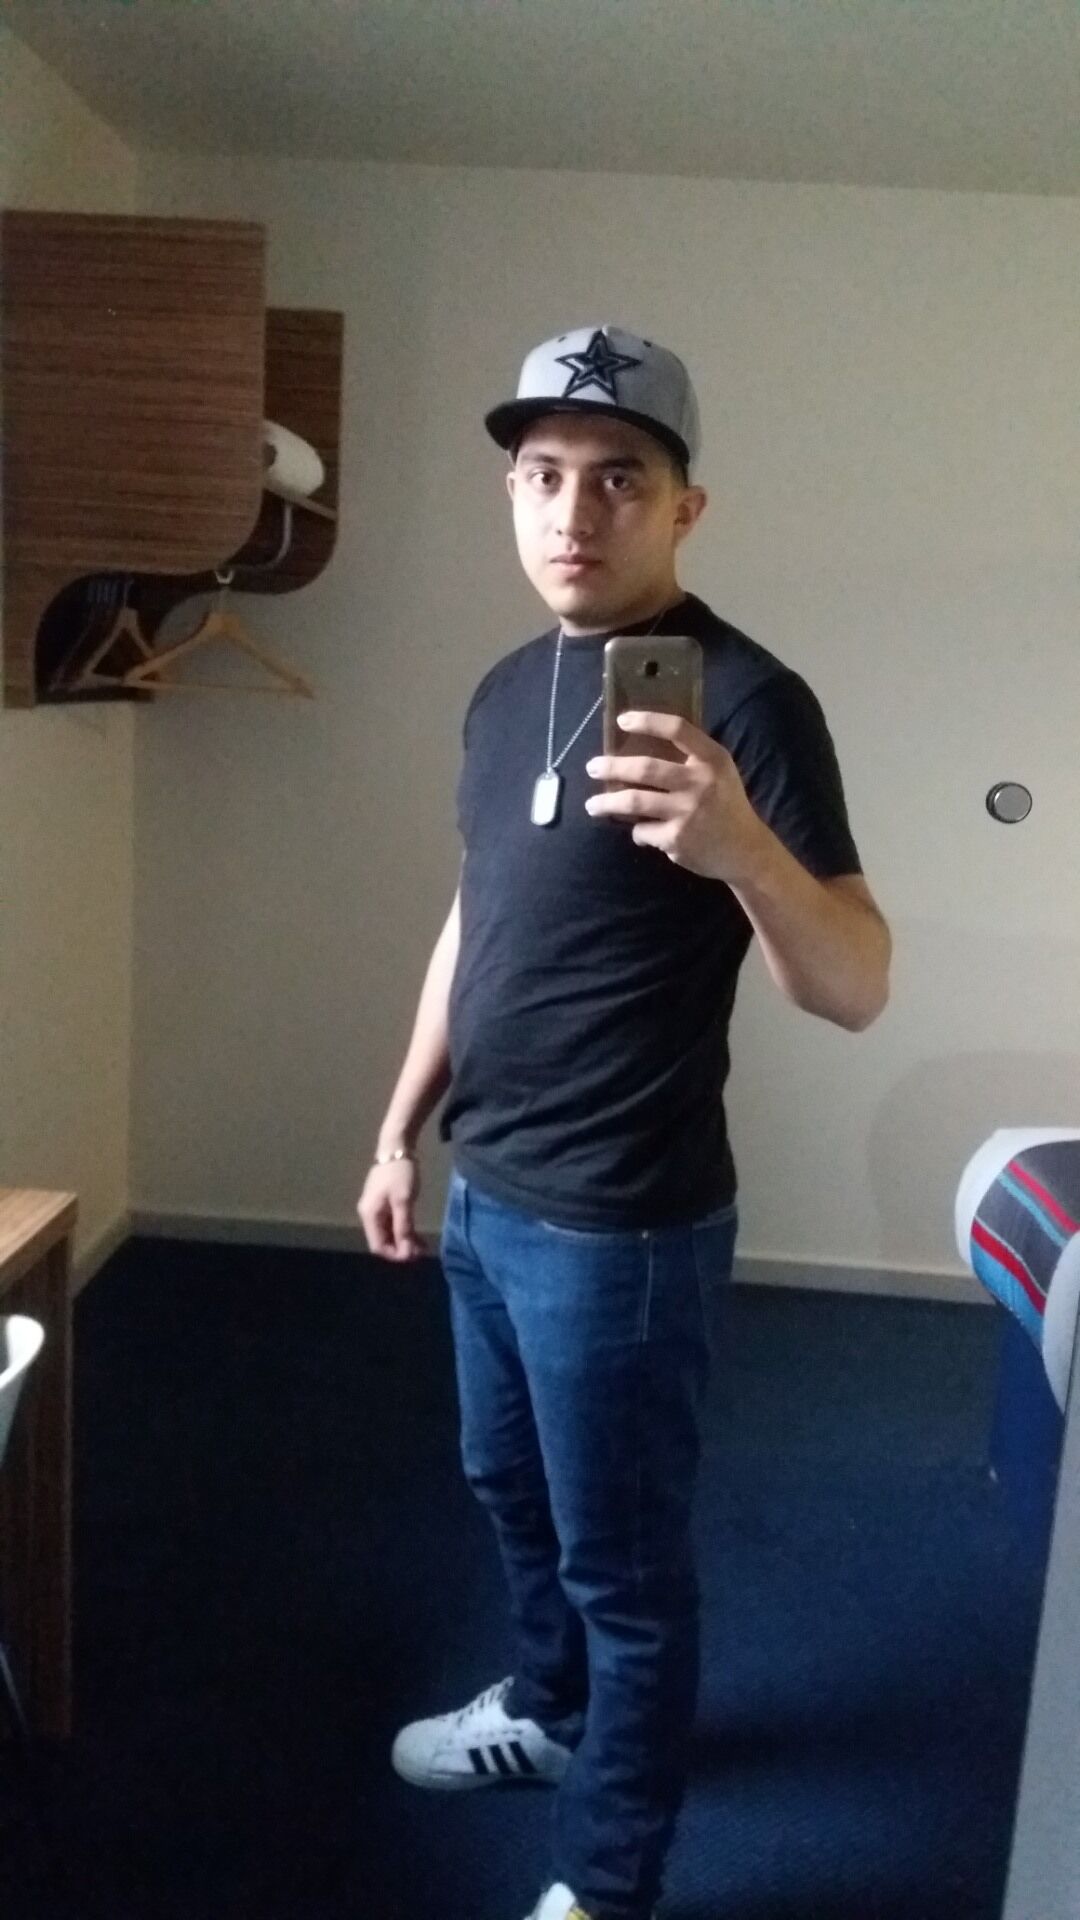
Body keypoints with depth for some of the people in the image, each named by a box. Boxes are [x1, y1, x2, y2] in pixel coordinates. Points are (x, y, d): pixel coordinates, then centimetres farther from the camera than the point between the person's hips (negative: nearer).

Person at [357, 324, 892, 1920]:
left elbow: (856, 991, -23)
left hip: (621, 1225, -8)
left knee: (625, 1560, 11)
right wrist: (403, 1131, 14)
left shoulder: (746, 700, -17)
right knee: (510, 1488, 26)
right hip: (487, 1192, 8)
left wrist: (744, 851, -43)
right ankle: (546, 1708, 52)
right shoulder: (509, 688, 7)